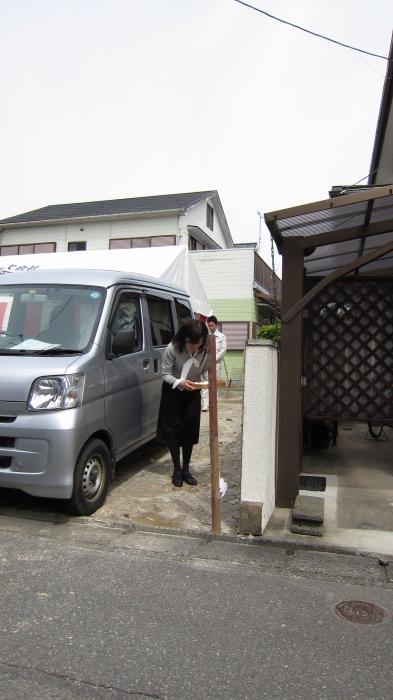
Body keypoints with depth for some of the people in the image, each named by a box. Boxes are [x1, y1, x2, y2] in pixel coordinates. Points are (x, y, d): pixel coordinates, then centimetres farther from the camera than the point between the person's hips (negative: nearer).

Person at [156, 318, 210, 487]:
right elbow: (165, 374, -17)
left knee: (190, 431, 4)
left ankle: (186, 470, 19)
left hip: (192, 392, 2)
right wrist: (179, 382, -34)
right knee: (173, 430, 1)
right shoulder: (173, 349, -25)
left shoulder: (205, 350, -17)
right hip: (172, 392, -2)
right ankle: (177, 470, 15)